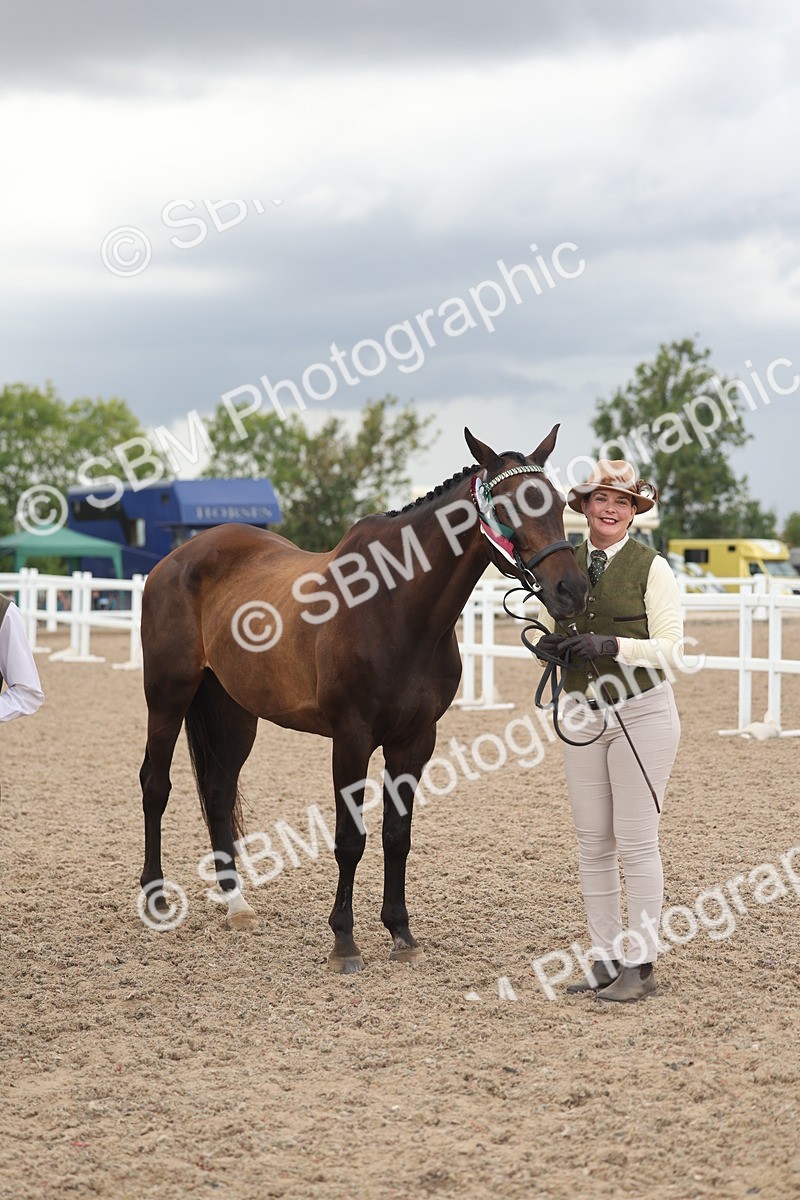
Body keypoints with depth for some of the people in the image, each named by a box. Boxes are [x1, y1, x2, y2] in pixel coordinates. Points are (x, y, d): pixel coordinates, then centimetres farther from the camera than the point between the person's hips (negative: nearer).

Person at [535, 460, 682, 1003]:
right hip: (583, 714, 5)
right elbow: (551, 630, 15)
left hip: (642, 713, -5)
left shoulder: (652, 567, -7)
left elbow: (670, 648, -10)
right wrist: (548, 646, -8)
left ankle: (641, 964, 6)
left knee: (637, 842, -2)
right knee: (593, 844, 8)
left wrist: (612, 645, -24)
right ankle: (606, 959, 17)